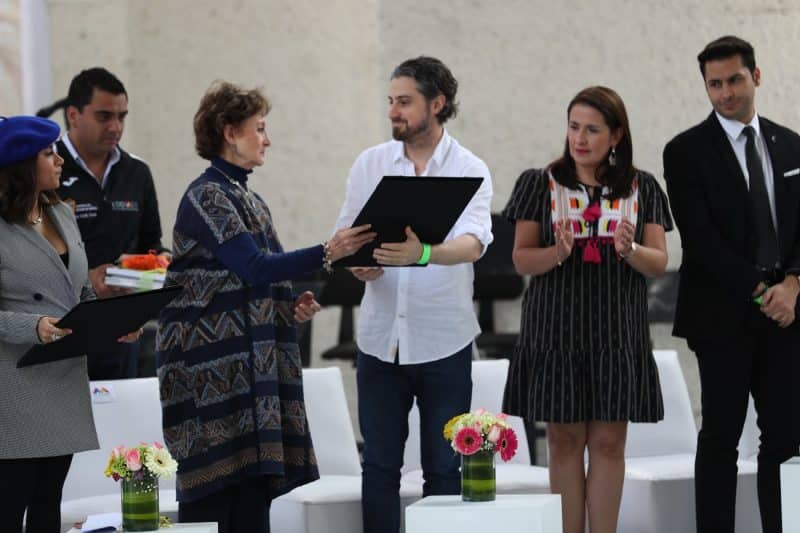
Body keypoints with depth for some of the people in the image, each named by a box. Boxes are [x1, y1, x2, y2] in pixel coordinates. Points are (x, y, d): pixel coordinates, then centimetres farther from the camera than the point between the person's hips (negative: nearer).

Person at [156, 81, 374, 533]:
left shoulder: (250, 200, 17)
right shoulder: (206, 197, -10)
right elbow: (253, 266, -21)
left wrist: (294, 304, 3)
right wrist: (327, 254, -28)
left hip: (255, 363, 9)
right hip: (212, 365, -8)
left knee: (255, 482, 5)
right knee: (216, 486, -9)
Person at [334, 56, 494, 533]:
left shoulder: (470, 170, -3)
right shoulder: (371, 163, 7)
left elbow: (474, 242, -20)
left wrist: (424, 254, -40)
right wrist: (355, 261, -15)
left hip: (443, 341, -2)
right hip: (380, 337, 2)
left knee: (444, 468, 4)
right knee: (380, 466, 5)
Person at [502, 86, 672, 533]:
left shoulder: (642, 188, 6)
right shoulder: (540, 183, 2)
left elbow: (659, 263, 2)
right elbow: (522, 260, 0)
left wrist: (630, 250, -19)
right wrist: (557, 253, -21)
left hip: (617, 332, 1)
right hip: (556, 329, -1)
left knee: (609, 441, 1)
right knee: (565, 440, 2)